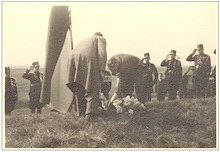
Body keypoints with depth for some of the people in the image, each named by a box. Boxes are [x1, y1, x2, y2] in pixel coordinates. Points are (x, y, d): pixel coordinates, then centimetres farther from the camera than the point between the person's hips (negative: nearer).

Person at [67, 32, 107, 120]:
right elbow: (102, 53, 1)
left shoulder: (85, 40, 39)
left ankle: (81, 113, 16)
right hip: (89, 59, -5)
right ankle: (90, 114, -9)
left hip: (75, 58, 6)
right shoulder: (101, 39, 22)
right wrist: (102, 69, -5)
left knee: (79, 88, 16)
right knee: (92, 88, 1)